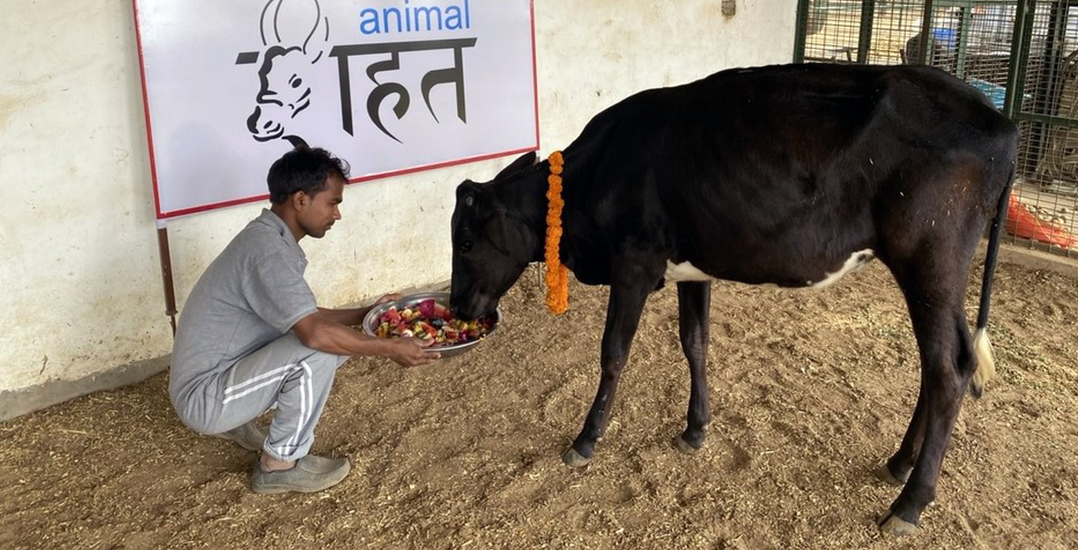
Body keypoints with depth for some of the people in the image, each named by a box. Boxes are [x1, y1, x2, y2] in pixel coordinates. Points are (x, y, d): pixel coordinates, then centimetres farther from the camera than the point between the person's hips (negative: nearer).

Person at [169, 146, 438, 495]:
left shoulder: (269, 239, 7)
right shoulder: (267, 249, -24)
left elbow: (307, 318, 17)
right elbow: (315, 333, -33)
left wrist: (367, 313, 11)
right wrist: (391, 349, -23)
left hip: (222, 379, 10)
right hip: (205, 398, -10)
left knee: (338, 337, 6)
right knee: (321, 350, -26)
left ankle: (235, 420, 15)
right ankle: (280, 465, -6)